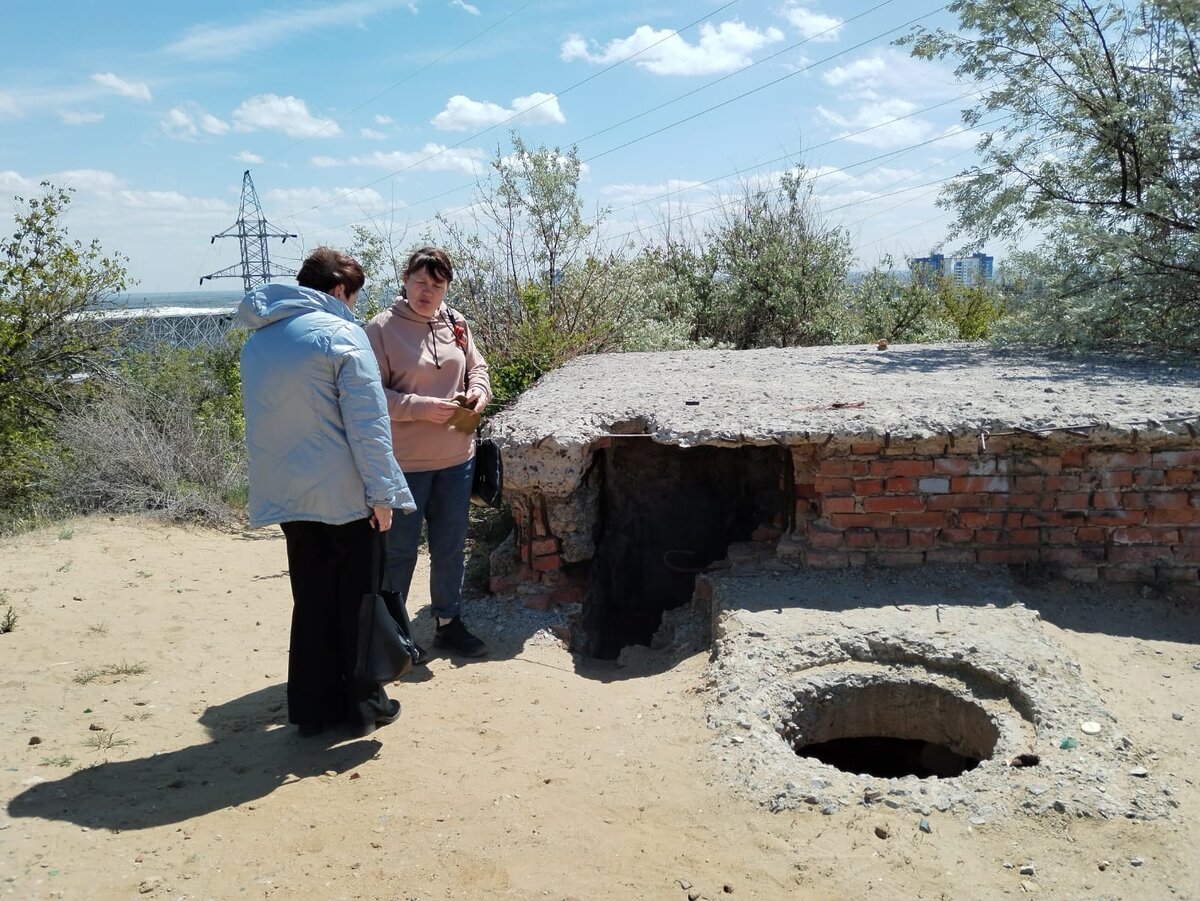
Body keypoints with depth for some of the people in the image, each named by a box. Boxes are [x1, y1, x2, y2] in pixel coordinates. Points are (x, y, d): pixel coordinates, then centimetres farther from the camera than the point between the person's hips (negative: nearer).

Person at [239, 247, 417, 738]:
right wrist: (382, 492, -14)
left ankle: (313, 707, 21)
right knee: (356, 598, 7)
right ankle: (363, 703, 18)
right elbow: (366, 422, -16)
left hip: (287, 492, 6)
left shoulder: (257, 340, 12)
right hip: (344, 493, -6)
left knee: (310, 600, 15)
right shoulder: (340, 333, -11)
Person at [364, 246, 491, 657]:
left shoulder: (456, 323, 5)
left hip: (457, 457, 5)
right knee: (399, 550, 7)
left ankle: (449, 623, 32)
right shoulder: (381, 328, -10)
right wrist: (421, 407, -22)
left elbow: (477, 366, 17)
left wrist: (479, 390, -4)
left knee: (450, 546, 16)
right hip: (404, 461, -5)